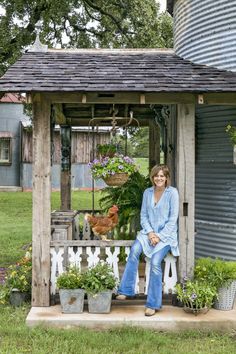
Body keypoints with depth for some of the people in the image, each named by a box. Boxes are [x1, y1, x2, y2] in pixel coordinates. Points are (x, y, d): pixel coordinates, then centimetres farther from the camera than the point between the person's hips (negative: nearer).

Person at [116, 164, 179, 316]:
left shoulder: (172, 193, -6)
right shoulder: (147, 192, 7)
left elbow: (173, 219, -8)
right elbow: (143, 216, 9)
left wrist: (159, 236, -14)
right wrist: (150, 233, -7)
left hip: (166, 234, -4)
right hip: (149, 231, 4)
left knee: (155, 262, -25)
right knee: (135, 249, -26)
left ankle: (153, 304, -16)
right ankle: (126, 290, -20)